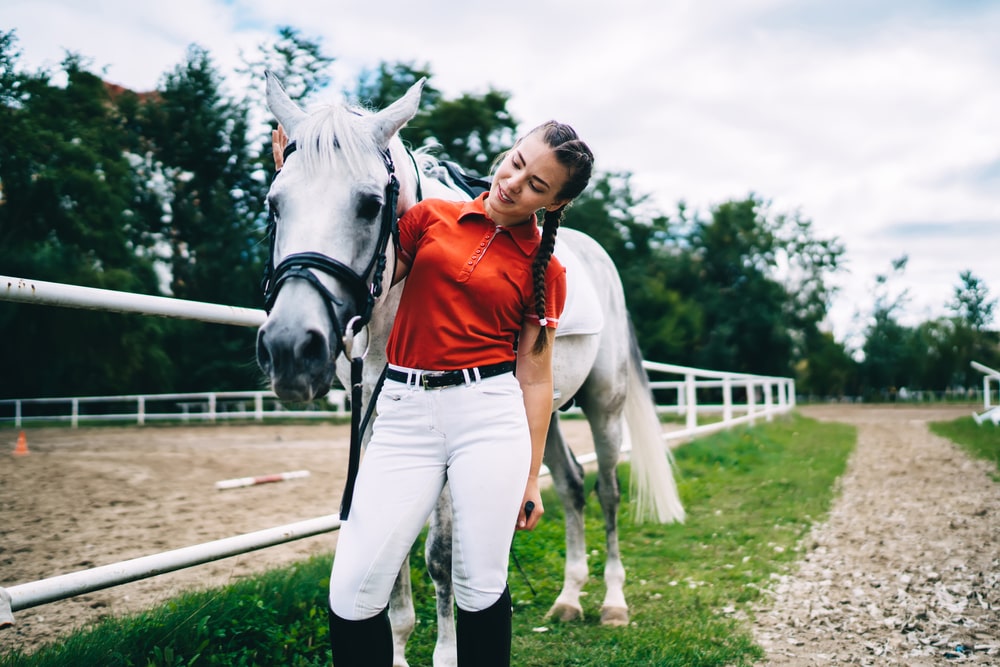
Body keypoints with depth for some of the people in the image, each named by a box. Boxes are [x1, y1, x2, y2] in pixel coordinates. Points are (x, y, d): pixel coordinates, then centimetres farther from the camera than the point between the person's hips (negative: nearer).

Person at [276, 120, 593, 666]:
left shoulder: (545, 270, 6)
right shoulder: (431, 217, 9)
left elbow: (535, 377, 6)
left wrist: (531, 478, 4)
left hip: (489, 414, -1)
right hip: (406, 413, 1)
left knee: (481, 587, 4)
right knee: (353, 590, -4)